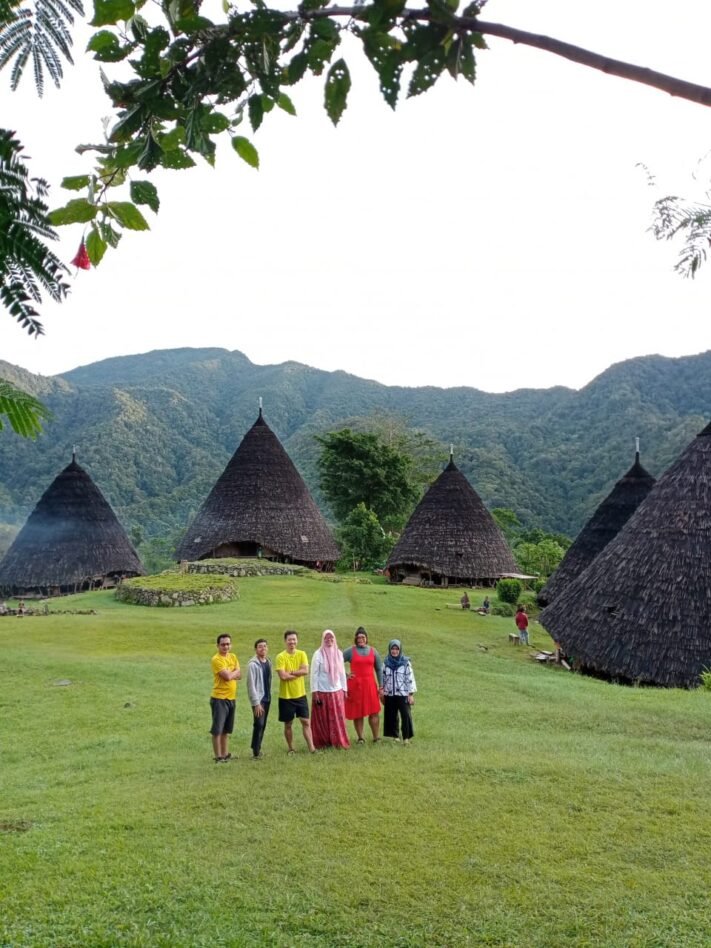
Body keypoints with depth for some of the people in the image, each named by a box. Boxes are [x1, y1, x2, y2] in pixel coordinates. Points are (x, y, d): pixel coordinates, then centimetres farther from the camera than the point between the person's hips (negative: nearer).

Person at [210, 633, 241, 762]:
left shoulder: (233, 657, 10)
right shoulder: (216, 659, -15)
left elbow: (239, 675, 5)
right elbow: (228, 676, -23)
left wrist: (230, 674, -13)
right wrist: (234, 672, -3)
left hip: (231, 698, 8)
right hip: (219, 698, -8)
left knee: (226, 729, 16)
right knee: (217, 729, -2)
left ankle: (225, 754, 25)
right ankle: (218, 756, 5)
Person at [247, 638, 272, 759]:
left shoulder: (268, 663, 9)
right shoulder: (253, 664, -14)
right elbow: (251, 685, -17)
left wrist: (269, 695, 9)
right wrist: (256, 703, -19)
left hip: (267, 698, 7)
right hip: (258, 699, -7)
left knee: (263, 725, 10)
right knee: (259, 724, -10)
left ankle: (258, 749, 18)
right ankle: (256, 752, -3)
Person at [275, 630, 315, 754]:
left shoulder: (302, 654, 0)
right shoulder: (281, 657, -11)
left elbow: (306, 670, -12)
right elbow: (283, 676, -21)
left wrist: (291, 672, -18)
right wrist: (298, 673, -12)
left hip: (300, 695, 3)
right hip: (286, 696, -3)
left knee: (306, 722, 3)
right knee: (288, 724, 9)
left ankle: (311, 747, 7)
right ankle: (291, 748, 22)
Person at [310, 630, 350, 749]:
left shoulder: (339, 653, 4)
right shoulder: (318, 654, -8)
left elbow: (342, 672, 10)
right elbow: (314, 674, -7)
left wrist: (344, 689, 9)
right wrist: (314, 692, -10)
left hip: (337, 691, 3)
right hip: (322, 692, -3)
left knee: (338, 719, 7)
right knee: (322, 719, 6)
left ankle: (339, 741, 18)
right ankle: (322, 742, 17)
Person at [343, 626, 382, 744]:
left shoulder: (373, 651, 8)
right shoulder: (350, 651, 0)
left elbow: (379, 669, 12)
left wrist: (380, 685, 7)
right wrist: (345, 675, -3)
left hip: (370, 685, 2)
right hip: (355, 685, -2)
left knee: (374, 712, -2)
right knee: (357, 712, 3)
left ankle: (376, 737, 6)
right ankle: (360, 738, 13)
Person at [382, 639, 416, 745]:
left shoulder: (406, 662, -5)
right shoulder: (386, 663, 4)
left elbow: (410, 678, -5)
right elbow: (383, 678, 12)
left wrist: (411, 694, -8)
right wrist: (382, 694, 10)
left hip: (403, 694, -3)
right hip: (389, 695, 3)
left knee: (406, 715, -10)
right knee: (392, 716, 10)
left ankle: (407, 737, 0)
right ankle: (395, 736, 23)